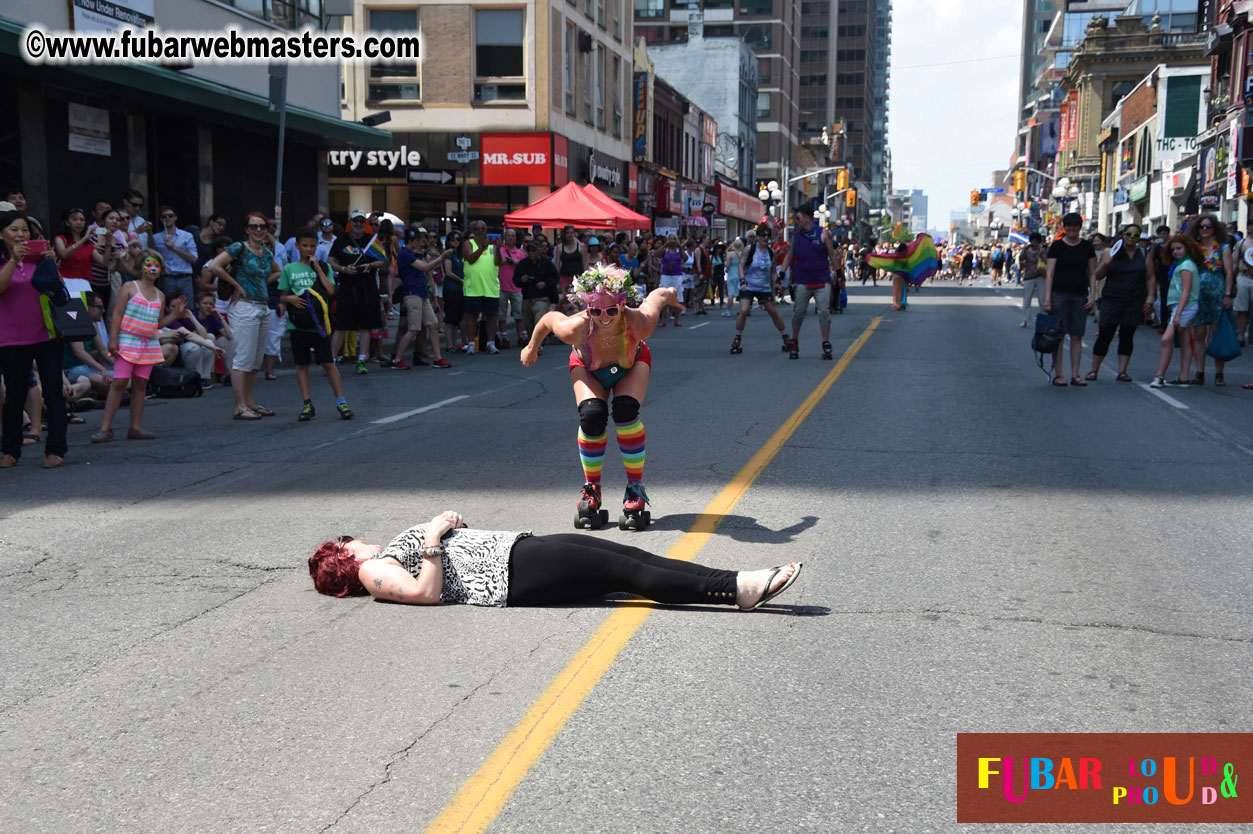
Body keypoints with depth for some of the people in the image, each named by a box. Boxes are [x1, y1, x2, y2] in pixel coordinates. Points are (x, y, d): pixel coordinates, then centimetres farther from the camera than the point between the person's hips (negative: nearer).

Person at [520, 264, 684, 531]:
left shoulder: (639, 323, -42)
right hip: (587, 368, 0)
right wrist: (531, 348, 1)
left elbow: (658, 295, -21)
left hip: (632, 364, 0)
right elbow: (549, 317, -17)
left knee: (625, 411, -27)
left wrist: (668, 295, 3)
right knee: (591, 416, -25)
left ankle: (635, 489, -9)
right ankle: (591, 489, -2)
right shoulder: (575, 329, -40)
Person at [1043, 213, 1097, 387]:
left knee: (1077, 336, 3)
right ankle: (1057, 374, 3)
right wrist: (1047, 298, -10)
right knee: (1058, 334, -2)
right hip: (1059, 294, -3)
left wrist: (1092, 294, 0)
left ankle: (1075, 375, 8)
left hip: (1080, 295, 3)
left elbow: (1092, 273, 11)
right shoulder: (1057, 246, 0)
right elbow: (1050, 273, -3)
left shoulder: (1087, 246, 8)